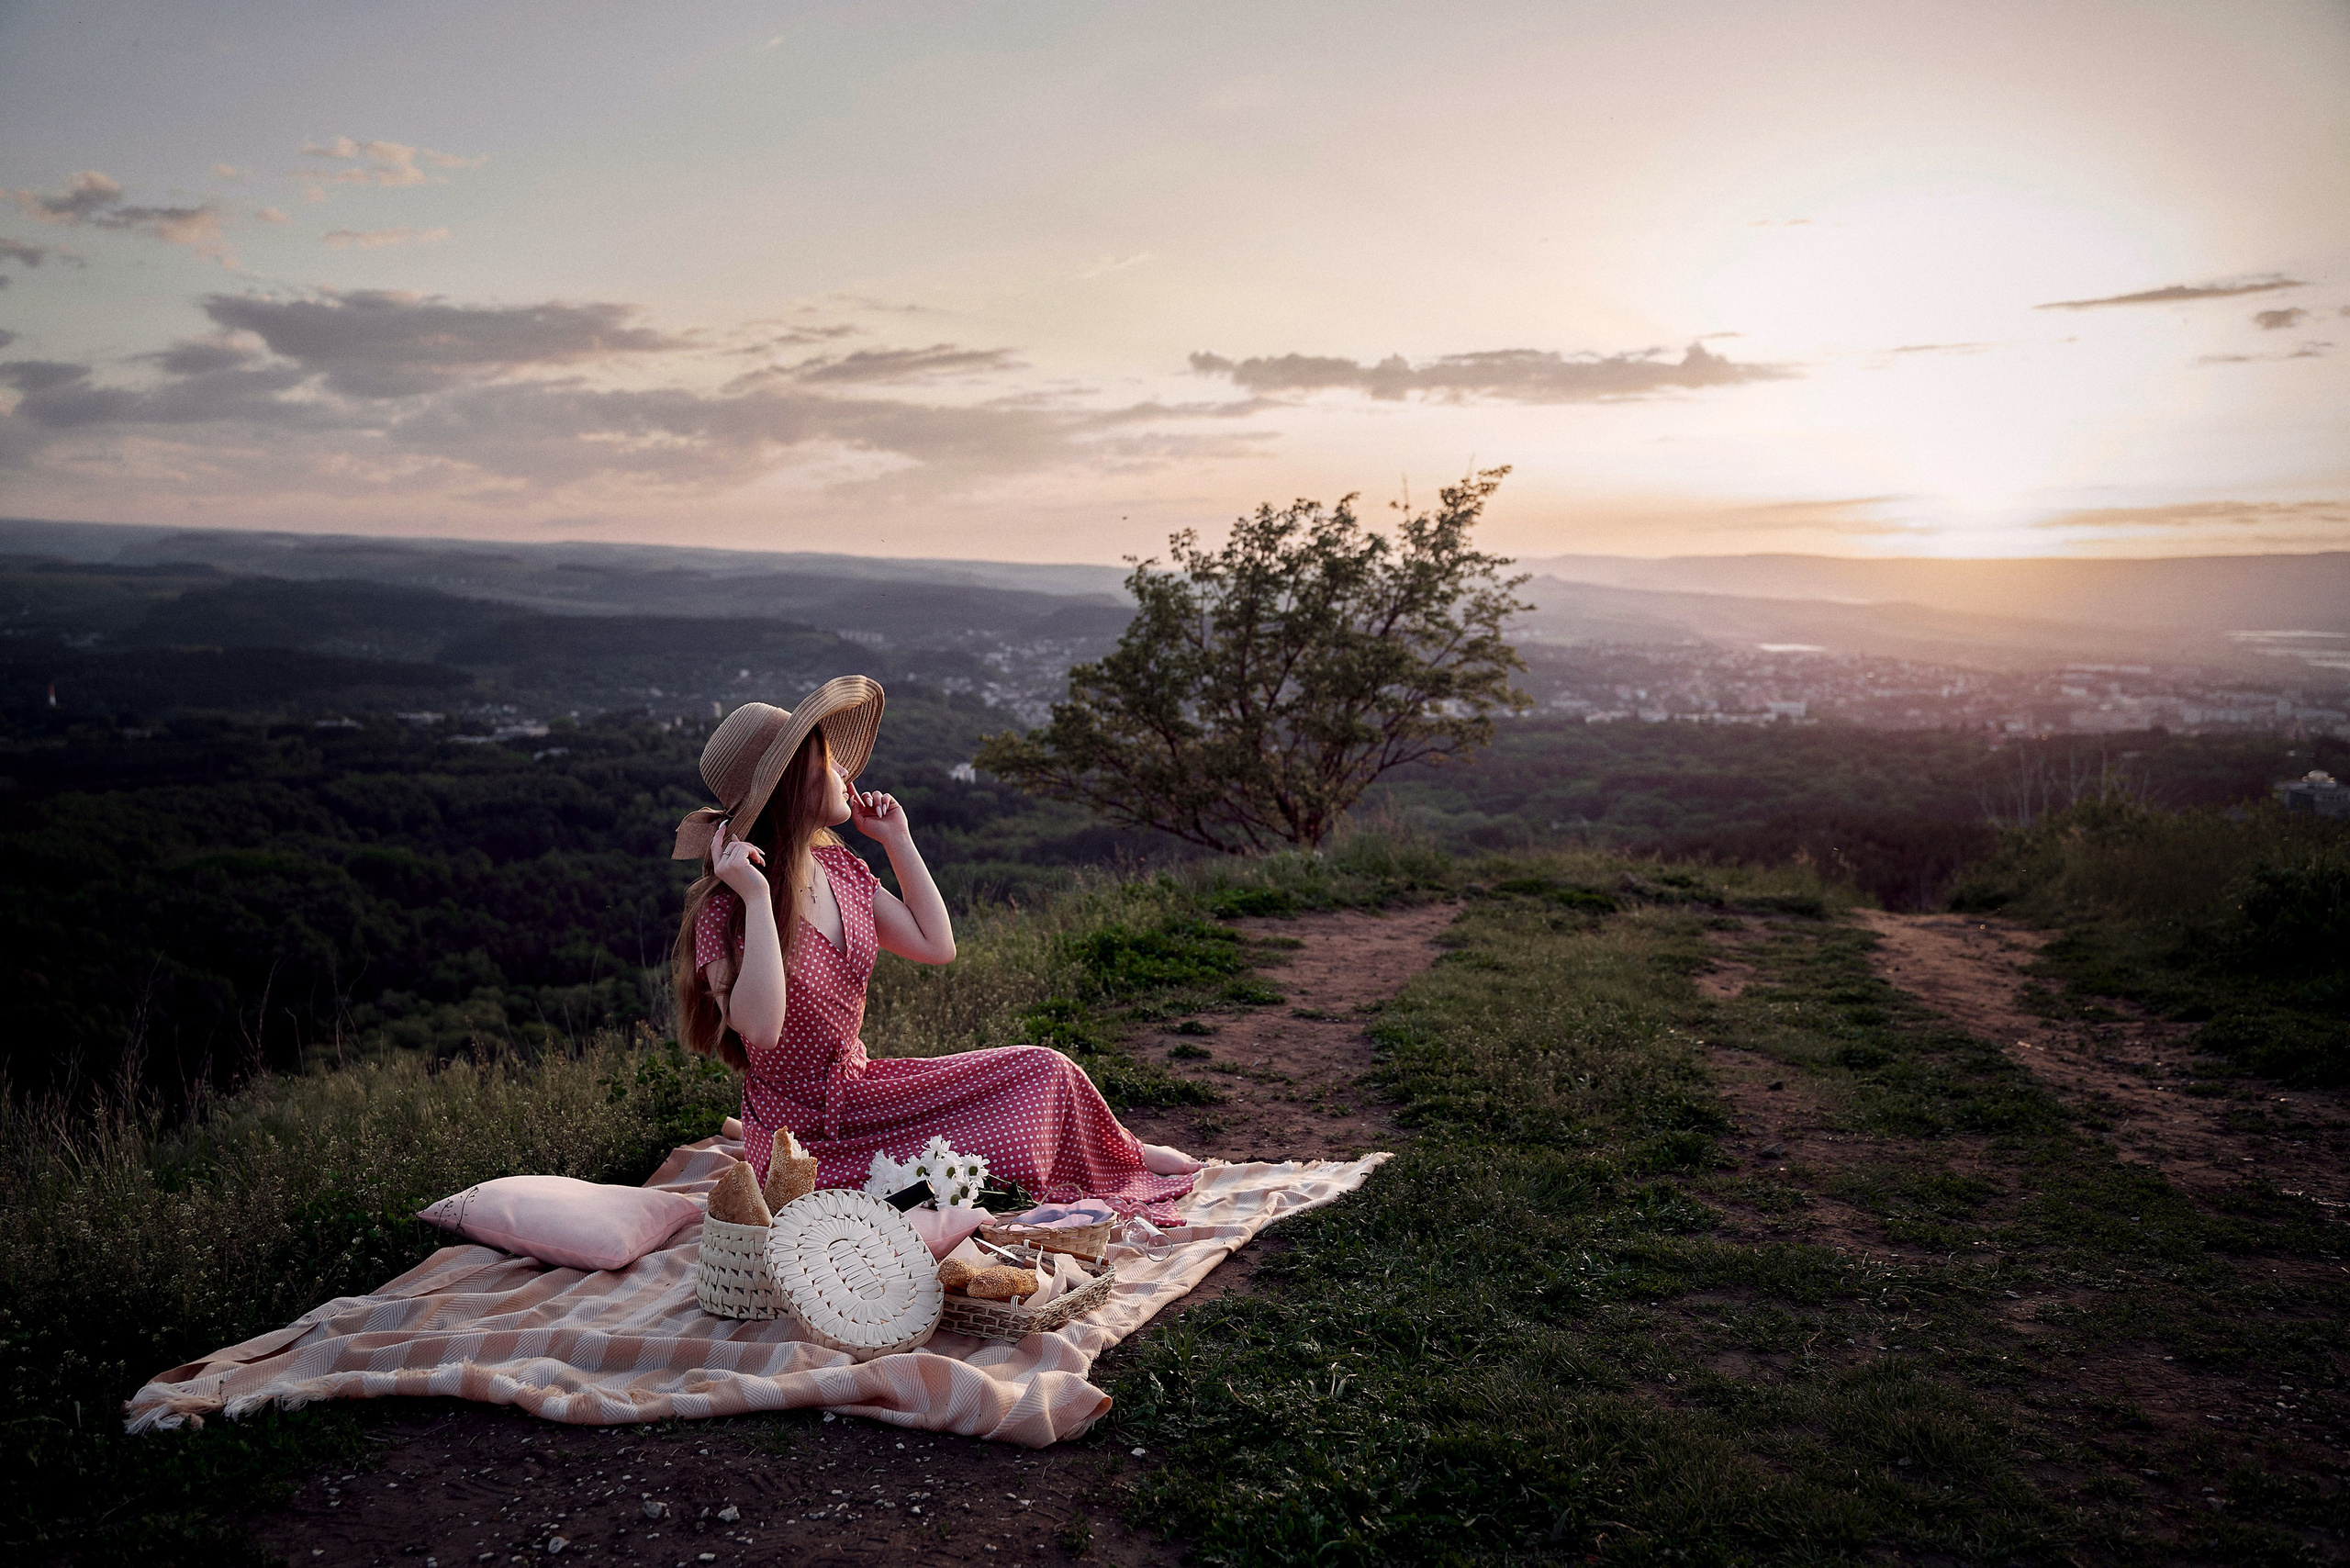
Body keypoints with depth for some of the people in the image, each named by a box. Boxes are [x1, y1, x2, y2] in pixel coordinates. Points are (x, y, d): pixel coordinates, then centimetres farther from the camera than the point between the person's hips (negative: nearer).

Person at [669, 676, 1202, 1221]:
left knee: (1043, 1070, 2)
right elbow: (760, 1029, -36)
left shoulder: (837, 867, 1)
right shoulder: (726, 906, -21)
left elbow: (937, 945, 7)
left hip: (862, 1090, 7)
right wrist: (757, 897, -36)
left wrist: (897, 840, 3)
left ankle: (1123, 1157, 32)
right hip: (805, 1142, -7)